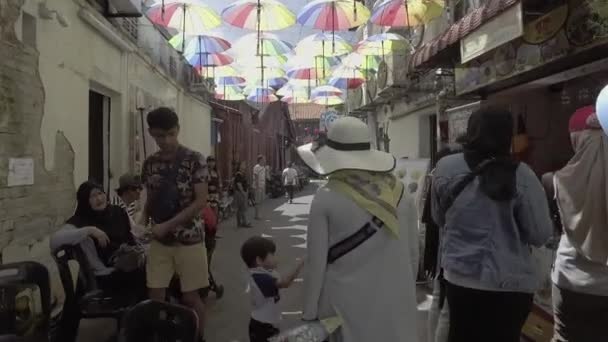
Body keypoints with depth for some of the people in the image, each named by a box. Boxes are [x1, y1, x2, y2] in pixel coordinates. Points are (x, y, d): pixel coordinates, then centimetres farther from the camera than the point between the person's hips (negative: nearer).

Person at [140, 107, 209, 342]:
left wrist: (167, 225, -17)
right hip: (159, 241, 4)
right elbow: (151, 200, 14)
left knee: (191, 297, 6)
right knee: (155, 297, 5)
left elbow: (201, 202, -14)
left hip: (189, 239, -4)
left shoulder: (194, 160, -10)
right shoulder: (150, 163, 4)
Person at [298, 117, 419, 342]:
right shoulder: (398, 189, -4)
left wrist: (309, 313, 2)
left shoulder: (326, 198, -13)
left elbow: (316, 264, -9)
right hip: (397, 302, 3)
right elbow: (413, 248, 3)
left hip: (349, 304, -3)